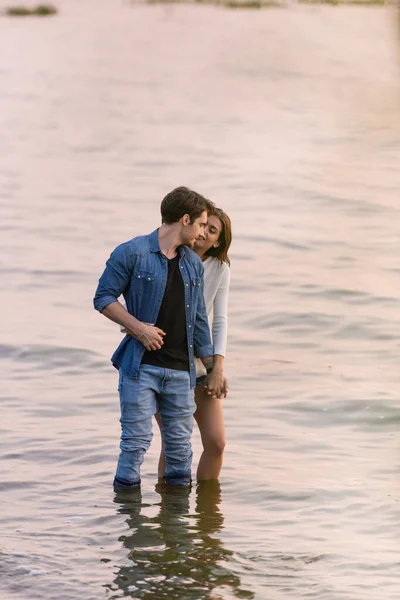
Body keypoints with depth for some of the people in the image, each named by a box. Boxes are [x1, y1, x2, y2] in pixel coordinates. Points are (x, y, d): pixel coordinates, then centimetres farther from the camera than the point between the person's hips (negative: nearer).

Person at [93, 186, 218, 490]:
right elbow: (104, 297, -5)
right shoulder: (132, 253, -5)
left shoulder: (194, 264, 13)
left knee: (180, 442, 8)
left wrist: (213, 368, 18)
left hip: (181, 370, 5)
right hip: (140, 365, -5)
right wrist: (138, 327, -16)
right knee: (137, 439, -5)